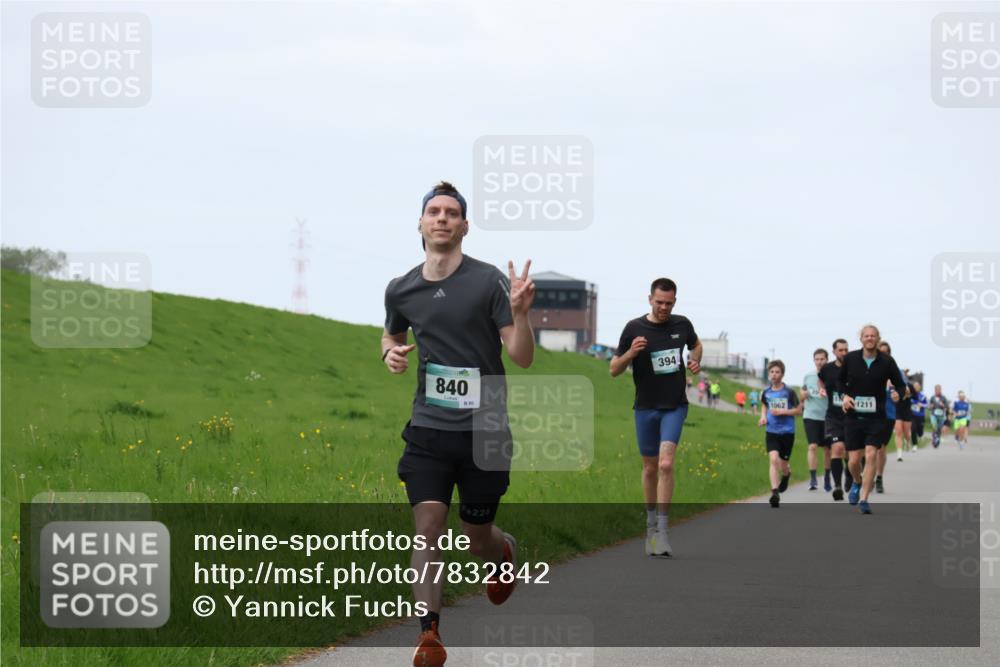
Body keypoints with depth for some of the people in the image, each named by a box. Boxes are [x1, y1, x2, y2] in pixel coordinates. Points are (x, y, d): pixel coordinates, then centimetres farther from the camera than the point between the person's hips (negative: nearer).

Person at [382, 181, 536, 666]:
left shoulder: (489, 281, -8)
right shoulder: (401, 290, 4)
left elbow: (522, 358, -8)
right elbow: (390, 334, 26)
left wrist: (519, 313, -27)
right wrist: (390, 352, 2)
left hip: (483, 430, -2)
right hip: (428, 428, 2)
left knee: (477, 540, 10)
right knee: (428, 527, -14)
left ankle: (505, 552, 46)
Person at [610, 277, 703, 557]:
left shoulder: (682, 324, -1)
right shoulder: (634, 328, -7)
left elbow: (695, 344, 24)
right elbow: (614, 370, -3)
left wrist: (695, 362, 2)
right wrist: (630, 353, -22)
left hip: (675, 406, 0)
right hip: (646, 407, 0)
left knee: (666, 464, -16)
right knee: (650, 468, 10)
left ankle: (663, 531, -14)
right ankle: (651, 521, 32)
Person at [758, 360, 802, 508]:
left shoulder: (789, 393, -8)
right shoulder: (766, 393, 2)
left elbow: (799, 410, -4)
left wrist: (782, 411, -16)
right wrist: (763, 417, 4)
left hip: (787, 432, -2)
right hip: (771, 432, 2)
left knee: (782, 464, 7)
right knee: (773, 459, -19)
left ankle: (787, 474, 46)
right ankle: (775, 492, -22)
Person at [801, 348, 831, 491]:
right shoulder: (808, 376, 8)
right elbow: (801, 396, 19)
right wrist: (805, 394, -5)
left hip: (827, 417, 0)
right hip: (810, 416, 1)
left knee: (827, 449, 10)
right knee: (813, 446, -13)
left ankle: (827, 478, 26)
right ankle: (813, 478, -14)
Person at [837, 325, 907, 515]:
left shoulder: (887, 362, -4)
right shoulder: (850, 358, 0)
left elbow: (900, 385, 3)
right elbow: (840, 380, 14)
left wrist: (898, 393, -20)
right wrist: (845, 395, -5)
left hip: (876, 417, -1)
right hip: (853, 416, 1)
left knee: (871, 455, -14)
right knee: (854, 459, 0)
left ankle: (864, 498, -8)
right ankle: (857, 483, 34)